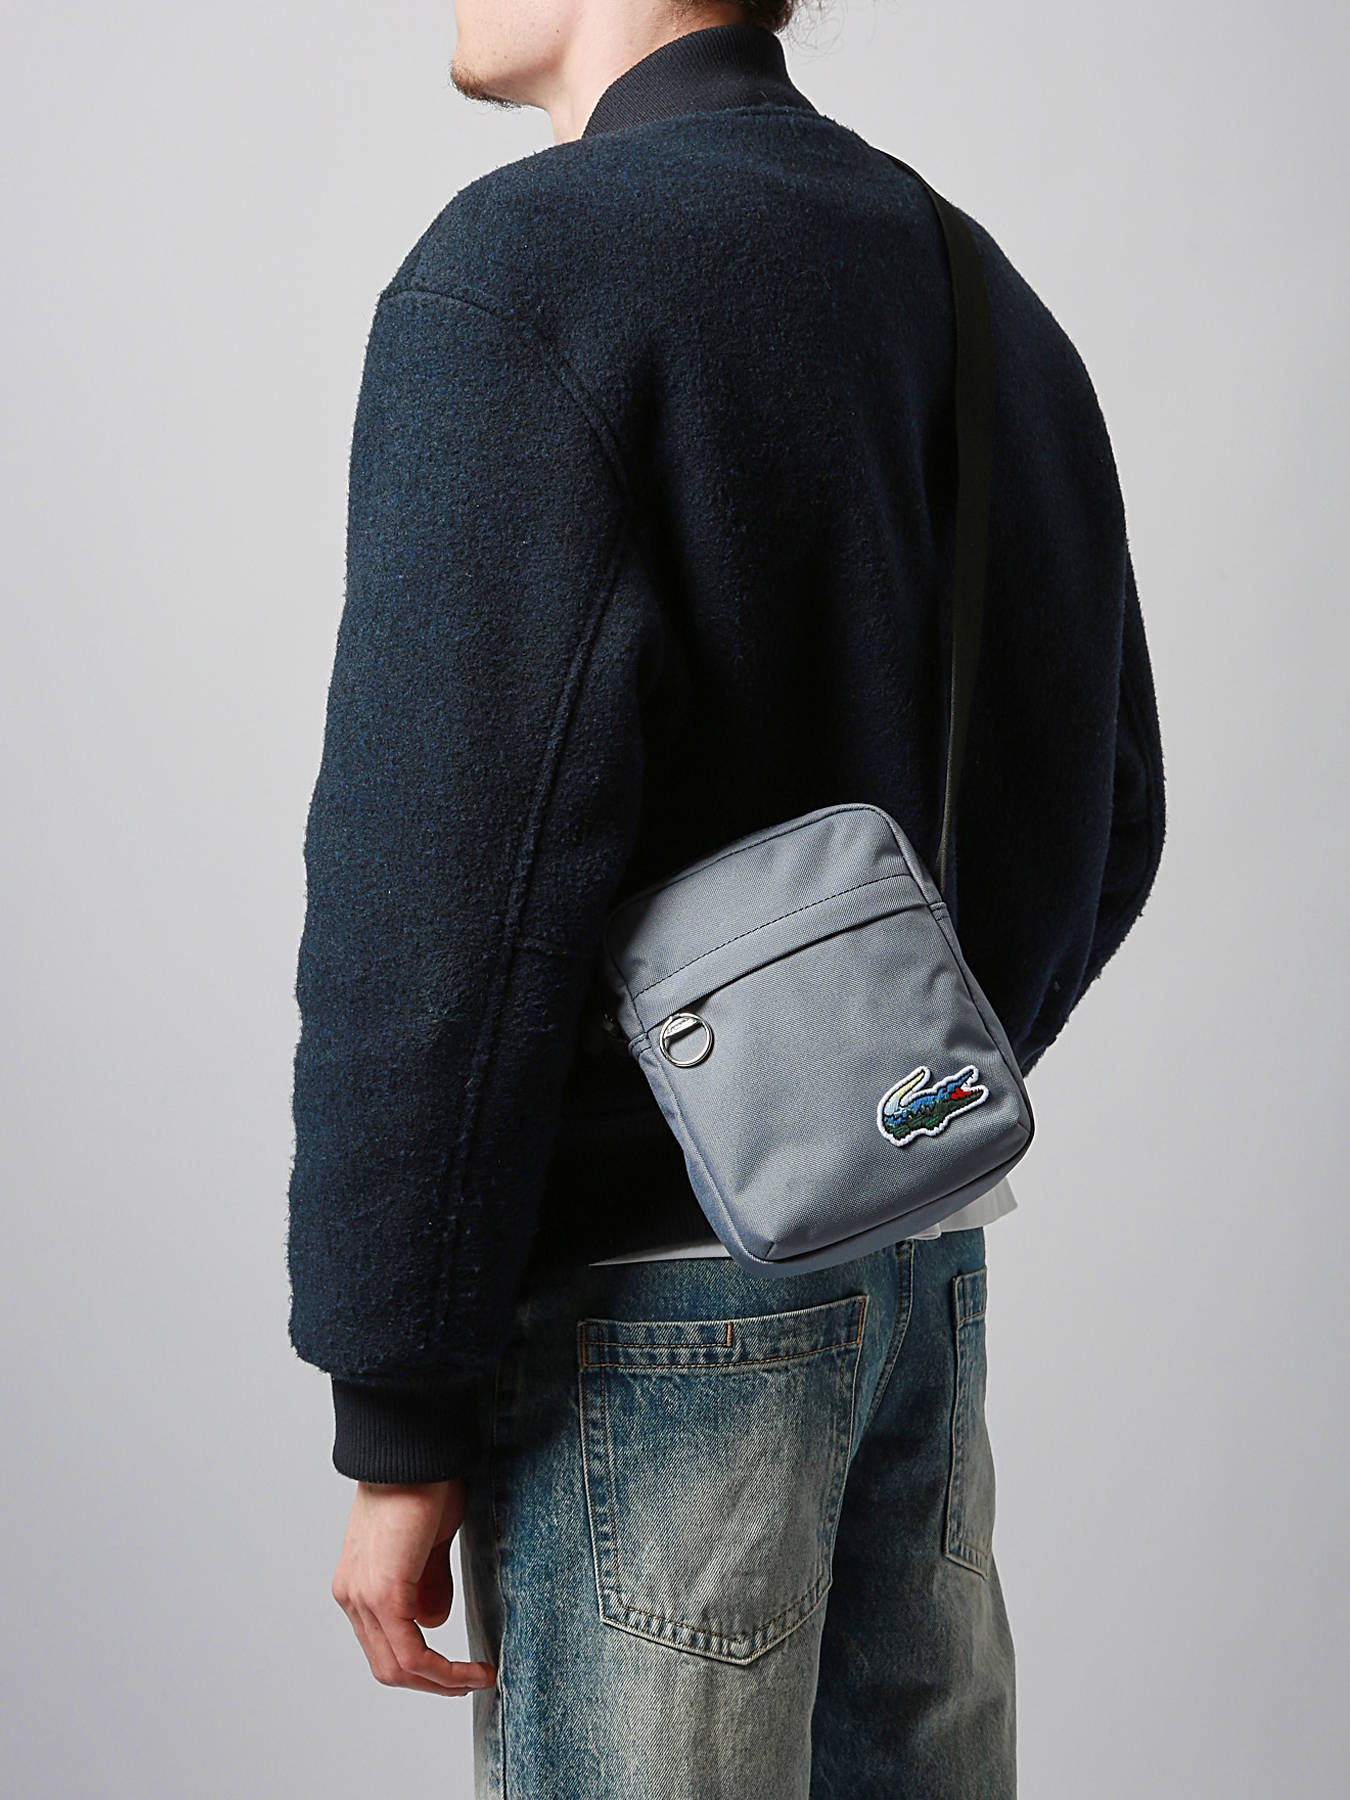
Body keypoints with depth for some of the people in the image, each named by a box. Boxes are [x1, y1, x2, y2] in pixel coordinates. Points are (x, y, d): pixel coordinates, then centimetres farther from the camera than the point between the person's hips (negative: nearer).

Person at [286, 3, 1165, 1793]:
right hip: (928, 1271, 7)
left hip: (654, 1298, -7)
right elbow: (1105, 824, 16)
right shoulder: (986, 295, 11)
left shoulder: (522, 268, -12)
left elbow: (438, 891, -19)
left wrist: (396, 1422, -13)